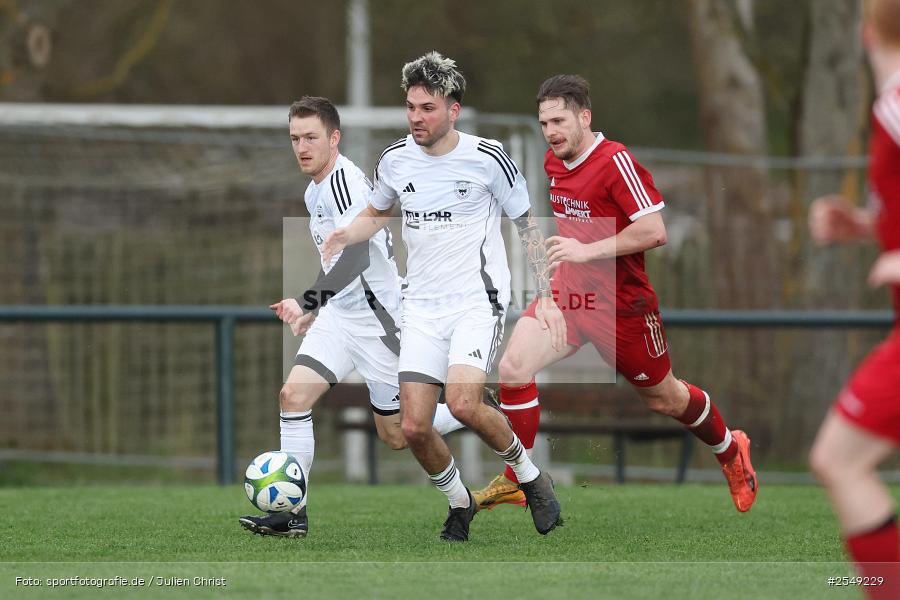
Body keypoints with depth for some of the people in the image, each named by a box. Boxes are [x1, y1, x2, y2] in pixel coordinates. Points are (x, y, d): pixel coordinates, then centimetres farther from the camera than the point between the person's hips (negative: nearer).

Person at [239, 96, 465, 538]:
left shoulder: (345, 182, -20)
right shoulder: (315, 191, 11)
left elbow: (356, 256, -34)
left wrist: (308, 301, -43)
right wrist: (317, 310, 25)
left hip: (378, 318, -8)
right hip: (339, 315, 8)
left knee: (396, 436, 2)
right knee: (293, 395, -13)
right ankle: (292, 514, -11)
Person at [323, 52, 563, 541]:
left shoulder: (486, 158, -8)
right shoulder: (394, 160, 3)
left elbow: (528, 226, 1)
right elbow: (377, 212, 24)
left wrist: (545, 298, -5)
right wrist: (344, 235, 2)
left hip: (478, 301, -4)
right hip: (422, 307, 4)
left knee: (463, 404, -26)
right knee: (413, 427, -7)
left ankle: (530, 476, 0)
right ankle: (459, 503, 20)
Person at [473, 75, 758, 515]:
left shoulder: (615, 161, -20)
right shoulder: (552, 163, 5)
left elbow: (654, 231, -26)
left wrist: (588, 251, -29)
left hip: (621, 304, -6)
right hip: (568, 293, 6)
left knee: (663, 399, 11)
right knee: (513, 367, -15)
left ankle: (731, 451, 40)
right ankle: (516, 482, -4)